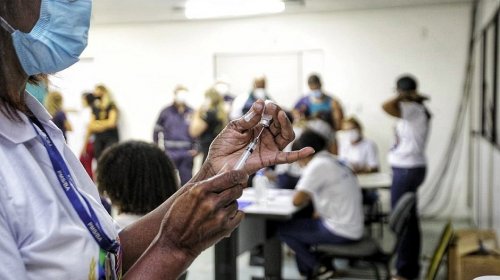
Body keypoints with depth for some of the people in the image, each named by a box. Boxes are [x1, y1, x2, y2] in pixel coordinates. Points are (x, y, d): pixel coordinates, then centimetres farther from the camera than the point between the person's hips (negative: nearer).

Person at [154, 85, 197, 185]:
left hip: (187, 154, 2)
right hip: (170, 153, -1)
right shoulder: (166, 112, -1)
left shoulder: (191, 113, 3)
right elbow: (157, 130, 7)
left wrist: (196, 148, 3)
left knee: (186, 180, 8)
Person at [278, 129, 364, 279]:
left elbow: (297, 201, -17)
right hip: (353, 229, 9)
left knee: (283, 230, 3)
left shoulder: (317, 165, -15)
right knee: (300, 224, 23)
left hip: (340, 232, -9)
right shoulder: (333, 161, 12)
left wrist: (307, 198, 3)